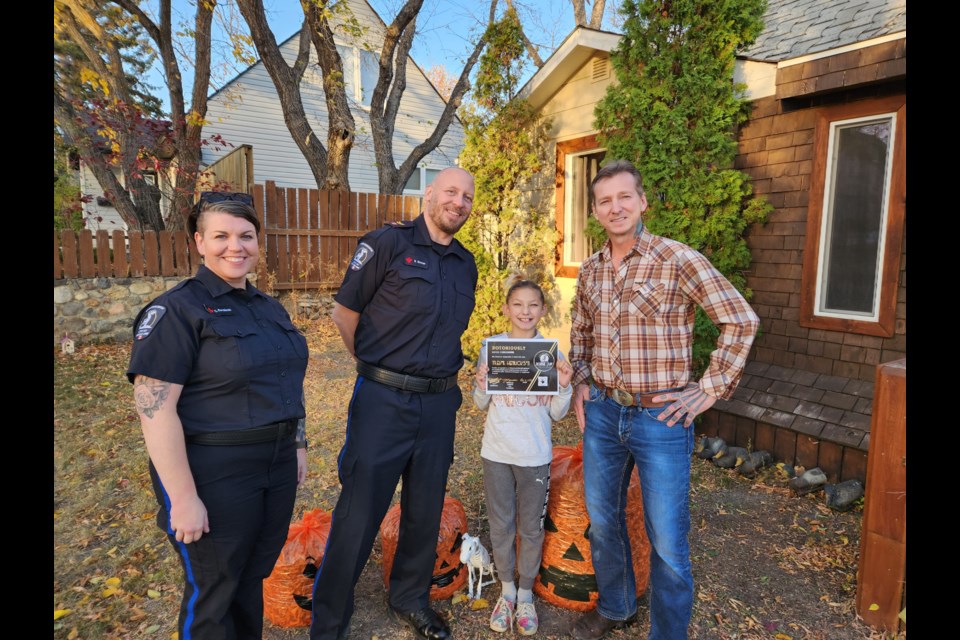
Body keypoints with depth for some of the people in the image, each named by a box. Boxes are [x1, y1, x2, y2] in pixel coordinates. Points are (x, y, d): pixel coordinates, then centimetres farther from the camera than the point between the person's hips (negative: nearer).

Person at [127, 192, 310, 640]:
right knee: (214, 592, 12)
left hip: (277, 465, 6)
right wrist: (184, 499, -20)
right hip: (215, 474, -6)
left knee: (253, 577, 21)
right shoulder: (176, 310, -13)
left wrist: (298, 444, 14)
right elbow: (154, 408, -19)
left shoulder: (269, 308, 8)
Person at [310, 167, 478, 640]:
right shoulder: (389, 242, -7)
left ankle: (411, 601, 39)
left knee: (426, 512, 17)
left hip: (439, 403, 6)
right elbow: (343, 311, -3)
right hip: (383, 402, -5)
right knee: (358, 515, 2)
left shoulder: (466, 264, 11)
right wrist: (375, 367, 5)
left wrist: (445, 374, 14)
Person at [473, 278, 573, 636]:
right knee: (501, 525, 14)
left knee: (531, 527, 13)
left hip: (535, 455, 0)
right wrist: (481, 387, -18)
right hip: (497, 452, 0)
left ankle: (526, 595, 33)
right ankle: (507, 590, 35)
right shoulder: (491, 346, -4)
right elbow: (481, 405, 3)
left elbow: (556, 414, 1)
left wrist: (564, 386, -17)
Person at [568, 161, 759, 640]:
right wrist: (581, 381, 8)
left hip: (660, 418, -5)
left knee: (667, 542, 5)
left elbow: (740, 320, -9)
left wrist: (710, 389, -10)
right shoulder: (590, 269, 5)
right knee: (602, 522, 19)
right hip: (601, 412, 6)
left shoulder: (678, 260, -12)